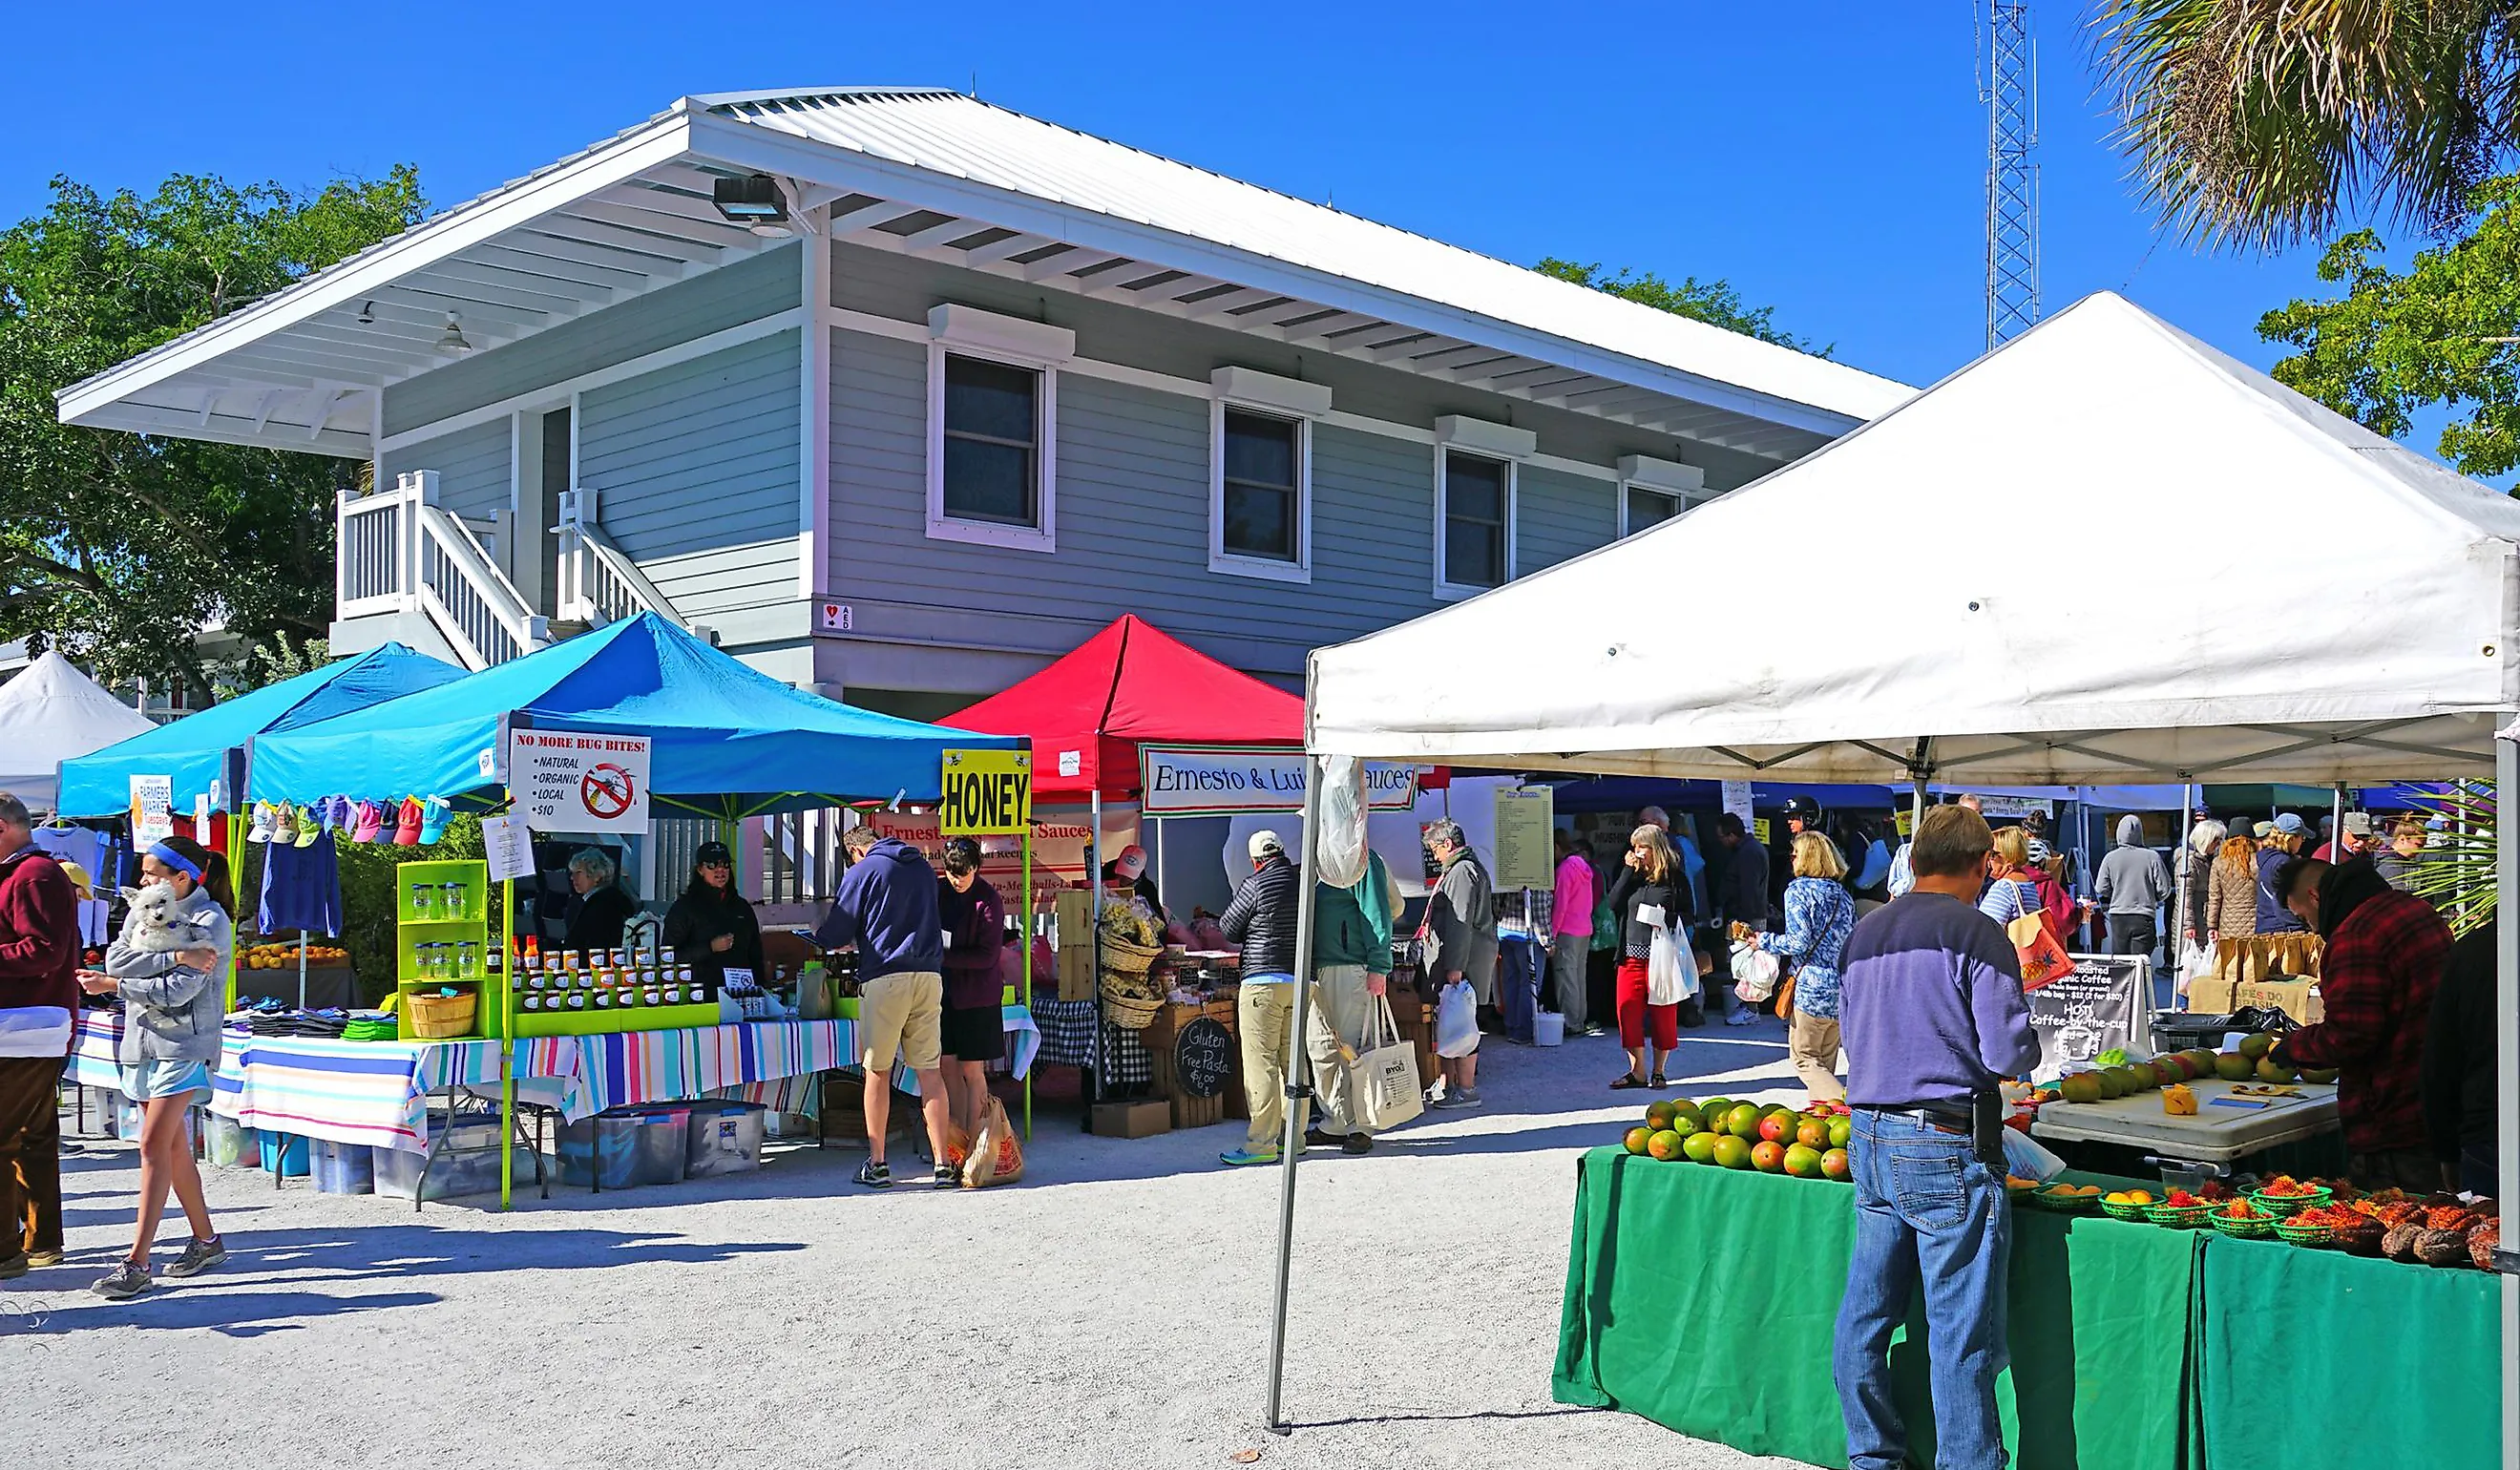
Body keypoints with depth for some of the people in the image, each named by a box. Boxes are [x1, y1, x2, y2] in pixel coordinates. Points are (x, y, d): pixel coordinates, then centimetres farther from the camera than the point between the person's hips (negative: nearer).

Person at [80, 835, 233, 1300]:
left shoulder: (210, 921, -10)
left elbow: (176, 992, -16)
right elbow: (116, 960, -5)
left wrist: (110, 986, -8)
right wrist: (177, 957, -14)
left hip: (184, 1044, -7)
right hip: (142, 1041, 7)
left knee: (154, 1145, -12)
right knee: (173, 1146, 11)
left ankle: (137, 1263, -12)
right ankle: (206, 1240, 22)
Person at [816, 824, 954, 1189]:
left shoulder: (862, 872, 0)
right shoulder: (923, 867, 17)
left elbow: (835, 933, 1)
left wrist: (819, 938, 26)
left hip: (884, 977, -4)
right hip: (929, 976, 4)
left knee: (878, 1072, 7)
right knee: (931, 1071, 4)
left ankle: (877, 1165, 11)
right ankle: (943, 1166, 1)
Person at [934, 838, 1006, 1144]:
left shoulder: (988, 900, -12)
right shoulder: (937, 891, 4)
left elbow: (988, 956, -16)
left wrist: (944, 957, -21)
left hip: (976, 995, -5)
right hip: (945, 990, 5)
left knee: (971, 1071, -2)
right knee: (948, 1067, 8)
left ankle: (974, 1140, 5)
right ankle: (959, 1137, 17)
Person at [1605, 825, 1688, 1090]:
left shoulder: (1673, 877, -1)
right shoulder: (1633, 875, 11)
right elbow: (1614, 904, -1)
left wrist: (1663, 918, -16)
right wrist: (1628, 870, -3)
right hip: (1632, 955, 4)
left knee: (1662, 1013, 2)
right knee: (1628, 1009, -1)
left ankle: (1658, 1071, 14)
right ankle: (1637, 1072, 8)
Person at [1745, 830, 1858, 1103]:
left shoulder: (1797, 890, -7)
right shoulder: (1844, 895, 13)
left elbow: (1799, 942, -16)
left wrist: (1763, 941, -4)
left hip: (1812, 988, -7)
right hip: (1843, 991, 7)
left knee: (1804, 1059, 3)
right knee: (1825, 1063, 16)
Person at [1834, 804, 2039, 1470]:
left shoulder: (1865, 932, 10)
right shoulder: (1976, 934, -10)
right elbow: (2009, 1052, -13)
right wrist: (2026, 1040, 8)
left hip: (1870, 1139, 7)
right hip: (1946, 1146, -7)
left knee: (1865, 1315, 14)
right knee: (1960, 1332, 0)